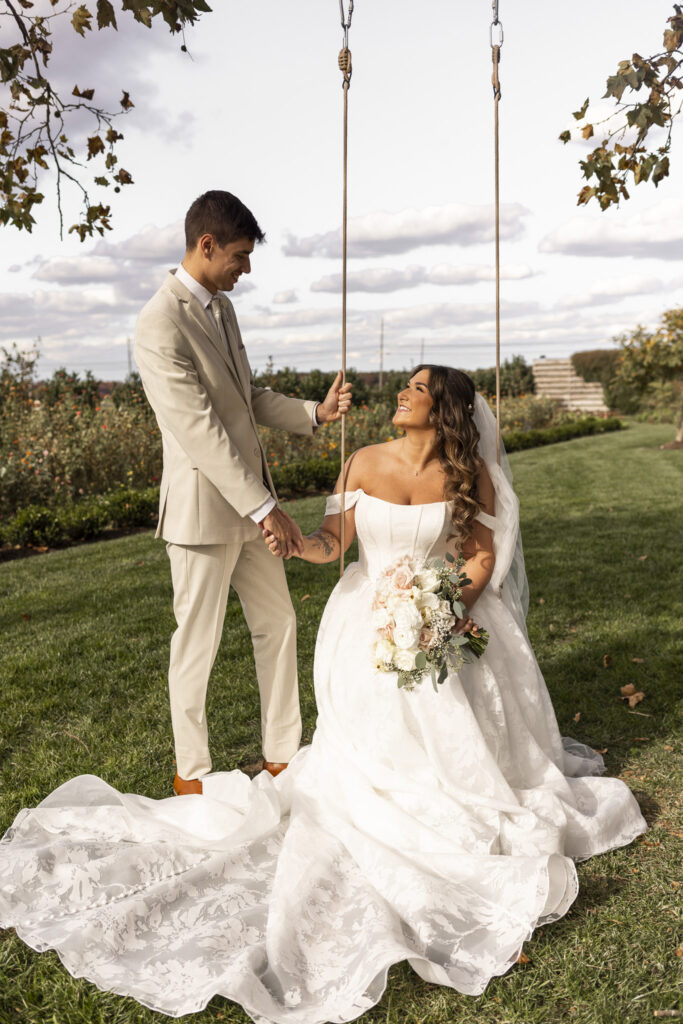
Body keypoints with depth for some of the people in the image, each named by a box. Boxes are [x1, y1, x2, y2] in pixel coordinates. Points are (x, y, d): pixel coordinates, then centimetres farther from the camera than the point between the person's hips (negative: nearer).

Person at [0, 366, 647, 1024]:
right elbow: (332, 541, -4)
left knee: (450, 734, -5)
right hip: (369, 615, 0)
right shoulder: (366, 462, -3)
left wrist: (456, 608, -17)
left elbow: (484, 554, 0)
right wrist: (294, 544, -26)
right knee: (378, 738, -13)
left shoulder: (471, 474, -3)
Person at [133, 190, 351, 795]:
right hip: (204, 509, -9)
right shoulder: (160, 324, -19)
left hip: (248, 501, 9)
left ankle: (282, 754, 30)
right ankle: (191, 771, 26)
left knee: (278, 624, 15)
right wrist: (265, 507, -24)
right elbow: (200, 430, -24)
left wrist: (316, 412, -1)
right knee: (198, 643, 6)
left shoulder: (222, 307, 10)